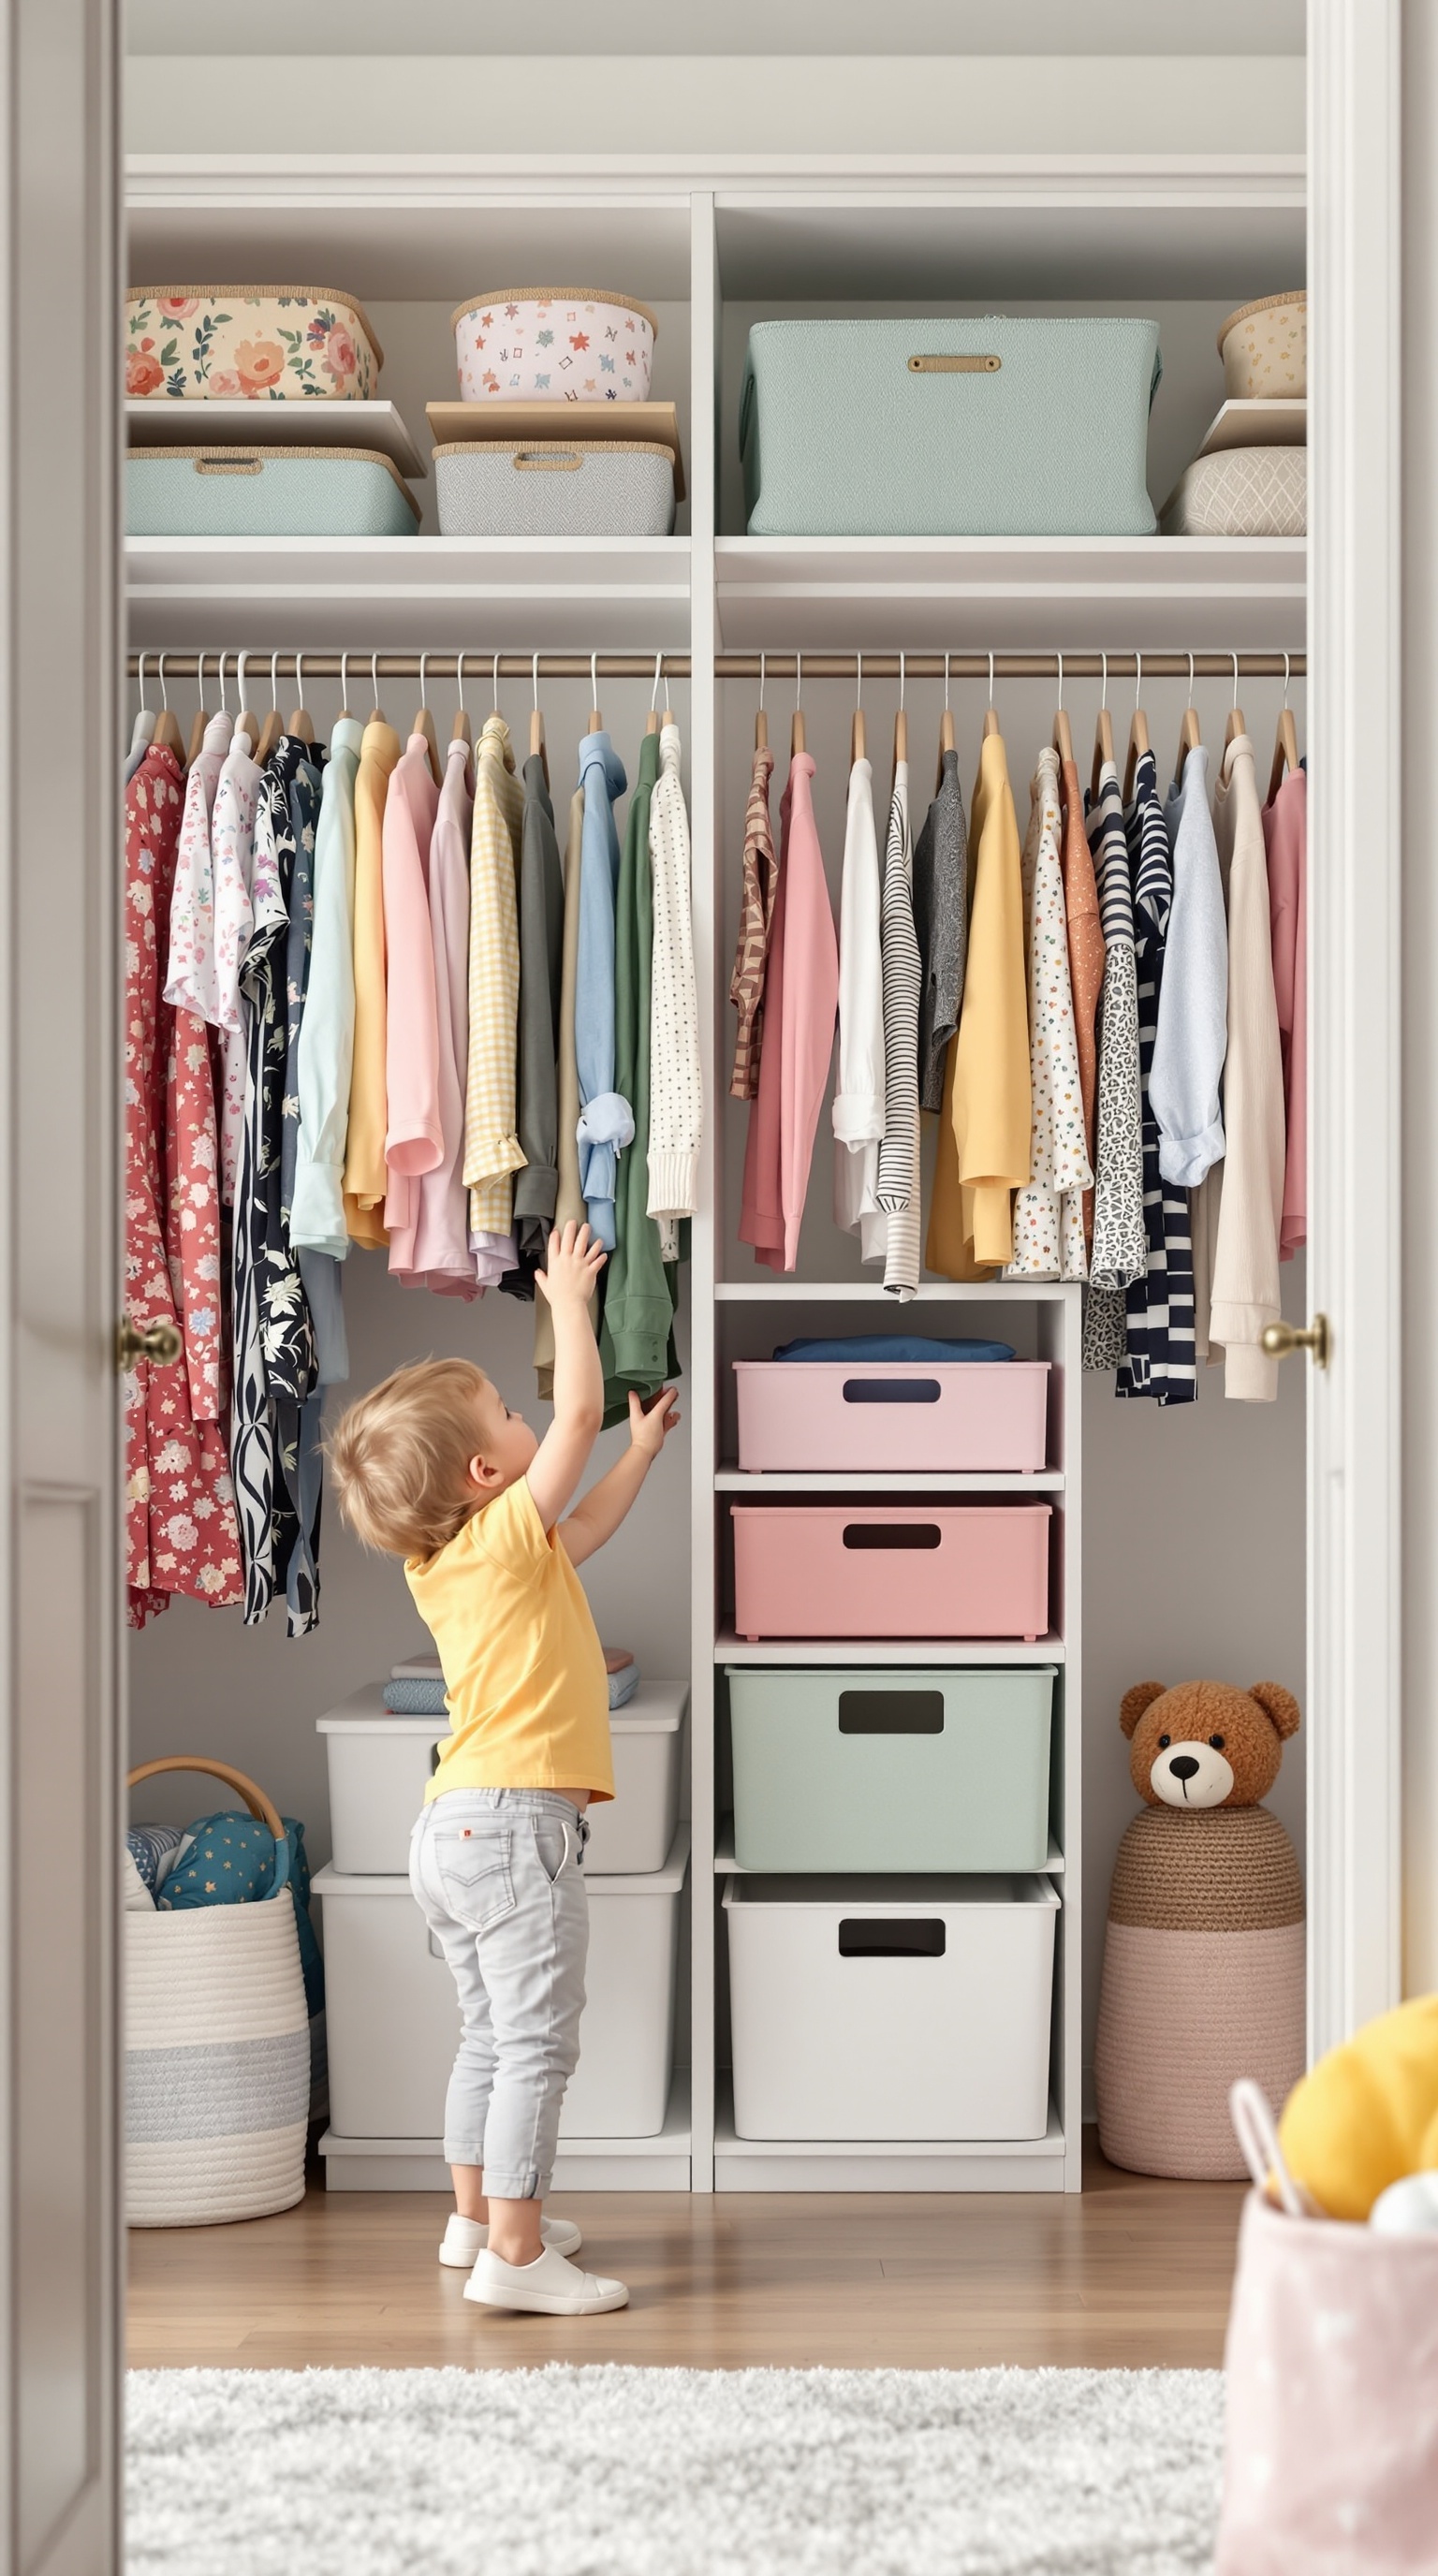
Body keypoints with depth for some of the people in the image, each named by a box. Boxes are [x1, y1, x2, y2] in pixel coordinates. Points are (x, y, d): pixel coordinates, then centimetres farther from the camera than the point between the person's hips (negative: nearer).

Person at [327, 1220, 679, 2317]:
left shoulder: (444, 1564, 13)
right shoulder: (505, 1536, -12)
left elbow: (584, 1528, 31)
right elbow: (578, 1414, -10)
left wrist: (643, 1452, 36)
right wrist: (570, 1299, 2)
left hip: (458, 1826, 10)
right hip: (517, 1824, -10)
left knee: (493, 2034, 19)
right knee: (538, 2041, -7)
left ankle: (477, 2216, 27)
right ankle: (514, 2253, -8)